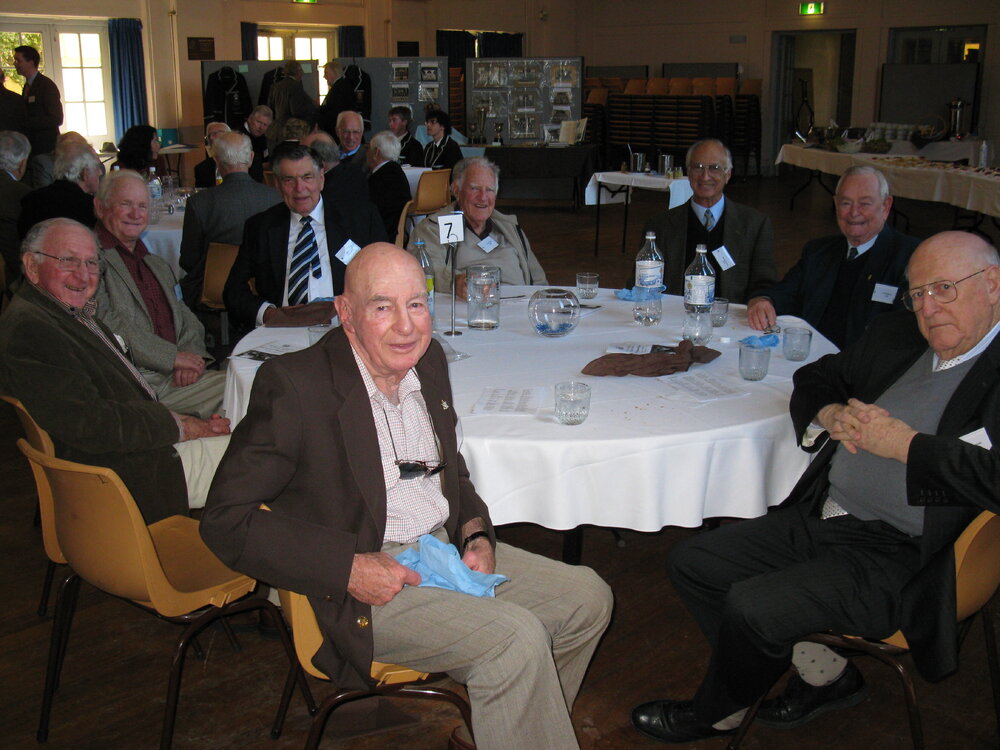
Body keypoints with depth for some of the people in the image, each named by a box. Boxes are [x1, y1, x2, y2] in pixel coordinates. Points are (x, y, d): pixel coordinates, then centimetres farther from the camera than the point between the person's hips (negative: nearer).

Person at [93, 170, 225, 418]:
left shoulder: (158, 265, 28)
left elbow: (187, 320, 22)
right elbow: (104, 322, -11)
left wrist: (192, 356, -1)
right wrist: (172, 357, -11)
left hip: (176, 378, 7)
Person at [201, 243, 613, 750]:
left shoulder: (428, 360, 6)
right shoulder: (293, 385, -16)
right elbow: (225, 520, -17)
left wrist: (477, 536, -1)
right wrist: (350, 568, -22)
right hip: (362, 590, -8)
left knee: (587, 597, 5)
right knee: (514, 640, -25)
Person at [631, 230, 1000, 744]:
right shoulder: (896, 334, 10)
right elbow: (816, 377, 24)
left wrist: (907, 444, -21)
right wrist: (830, 414, 1)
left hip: (901, 557, -8)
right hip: (817, 518, 9)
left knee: (750, 606, -22)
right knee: (692, 563, 5)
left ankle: (716, 713, 12)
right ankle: (824, 673, 14)